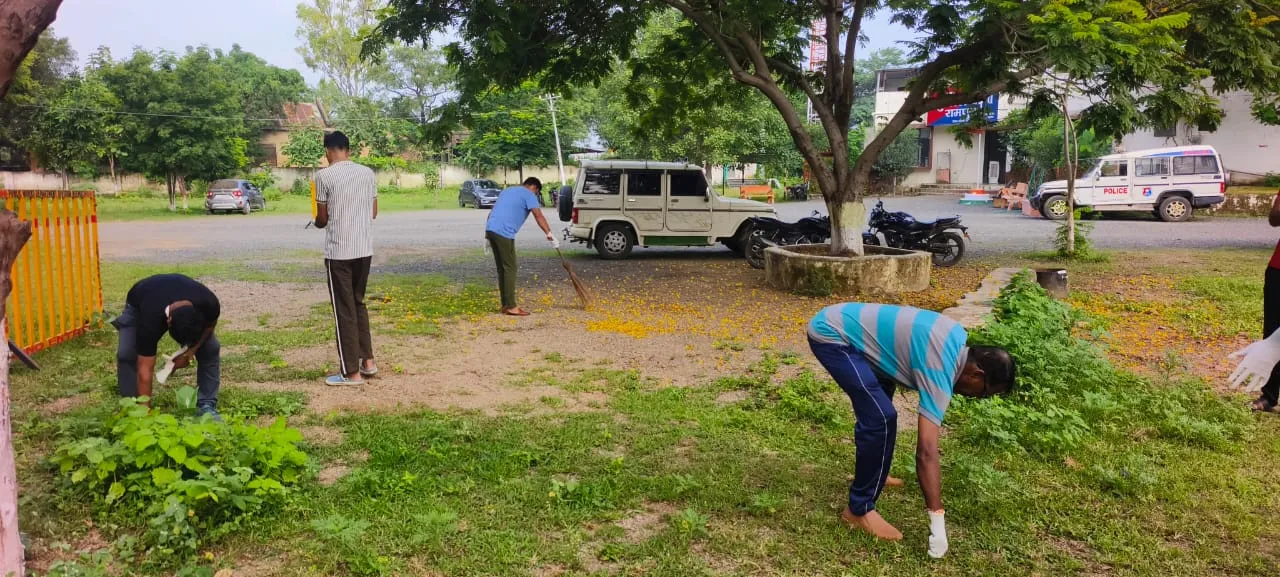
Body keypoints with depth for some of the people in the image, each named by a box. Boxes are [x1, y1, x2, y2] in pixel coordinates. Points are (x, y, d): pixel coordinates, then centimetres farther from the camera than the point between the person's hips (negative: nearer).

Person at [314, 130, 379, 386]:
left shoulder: (324, 175, -9)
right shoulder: (368, 173, 6)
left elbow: (322, 219, -2)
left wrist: (317, 222, 20)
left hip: (338, 252, -5)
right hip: (364, 249, 5)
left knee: (344, 310, 2)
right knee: (358, 303, 20)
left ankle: (351, 372, 7)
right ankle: (367, 361, 22)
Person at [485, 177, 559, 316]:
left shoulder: (508, 190, 29)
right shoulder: (528, 194, 4)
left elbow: (492, 213, 27)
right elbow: (538, 216, -11)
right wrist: (550, 234, -17)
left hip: (491, 229, 8)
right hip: (504, 232, -8)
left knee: (502, 268, 13)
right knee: (510, 269, -4)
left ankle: (505, 305, 15)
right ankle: (511, 307, -5)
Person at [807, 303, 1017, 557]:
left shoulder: (958, 338, 5)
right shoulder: (939, 374, -21)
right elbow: (927, 451, -25)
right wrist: (938, 521, -24)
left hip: (839, 320, 11)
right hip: (830, 334, -11)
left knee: (877, 407, 25)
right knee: (881, 418, -16)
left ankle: (869, 473, 42)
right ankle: (860, 510, -4)